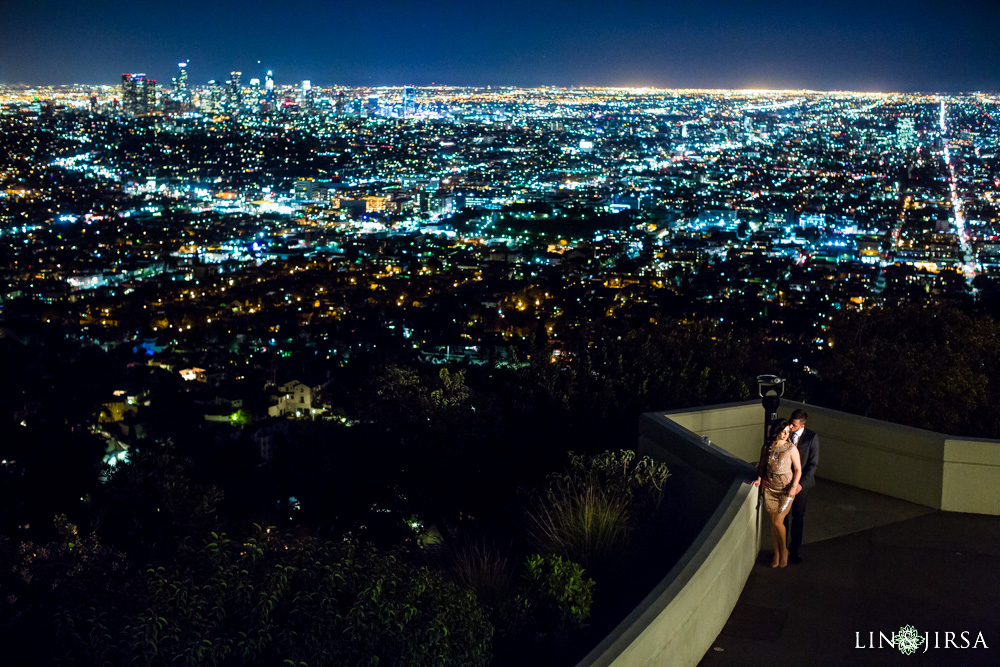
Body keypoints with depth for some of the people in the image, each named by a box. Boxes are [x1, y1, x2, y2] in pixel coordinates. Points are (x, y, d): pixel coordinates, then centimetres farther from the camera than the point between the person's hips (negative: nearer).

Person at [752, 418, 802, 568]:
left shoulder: (791, 448, -9)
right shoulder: (766, 447, 0)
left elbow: (798, 470, -5)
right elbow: (761, 465, 12)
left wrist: (793, 487, -13)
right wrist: (759, 478, -3)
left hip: (786, 489, -3)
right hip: (770, 488, 3)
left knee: (778, 522, -6)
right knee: (773, 523, 7)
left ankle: (784, 551, 18)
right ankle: (776, 554, 21)